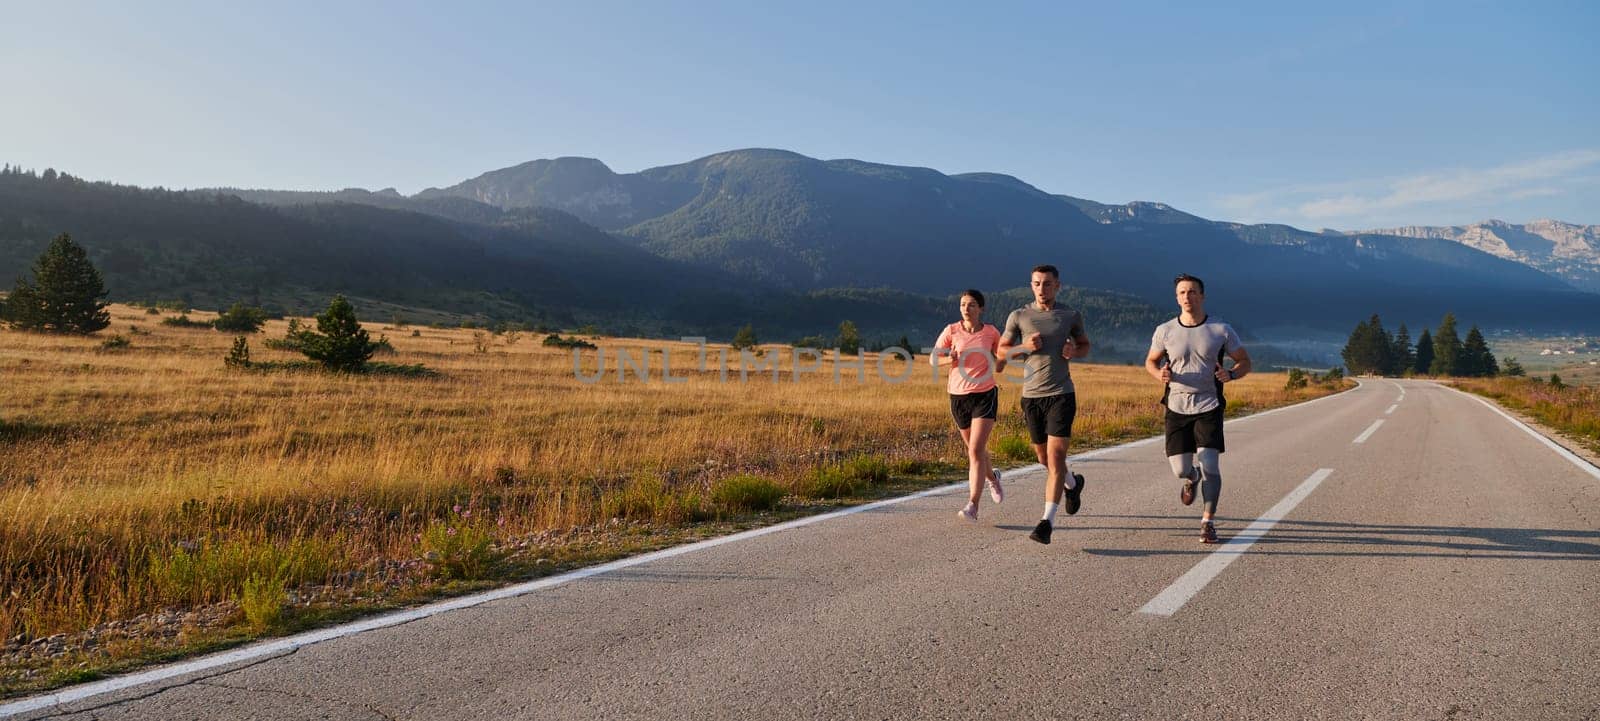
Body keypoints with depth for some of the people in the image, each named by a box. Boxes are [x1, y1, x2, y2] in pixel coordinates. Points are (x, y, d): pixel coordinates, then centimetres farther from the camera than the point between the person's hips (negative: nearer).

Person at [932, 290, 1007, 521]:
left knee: (976, 450, -14)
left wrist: (1003, 357, -10)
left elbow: (998, 368, 11)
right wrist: (950, 359, -17)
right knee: (974, 448, 17)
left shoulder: (991, 332, 0)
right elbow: (933, 359, 2)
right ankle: (992, 478, 49)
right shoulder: (952, 330, -1)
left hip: (985, 394, -3)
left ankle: (972, 506, -17)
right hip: (958, 396, 3)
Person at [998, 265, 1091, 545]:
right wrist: (1025, 347, -10)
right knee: (1044, 457, 14)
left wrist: (1074, 352, -5)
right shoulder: (1019, 316, 3)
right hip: (1031, 395, 3)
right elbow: (1001, 351, 8)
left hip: (1061, 395, -2)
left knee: (1055, 455, -13)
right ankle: (1073, 483, 47)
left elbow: (1085, 345, 17)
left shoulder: (1071, 316, 3)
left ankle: (1048, 521, -13)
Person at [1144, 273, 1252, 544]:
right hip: (1177, 407, 1)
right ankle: (1192, 478, 39)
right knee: (1180, 469, 0)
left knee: (1209, 464, -13)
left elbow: (1245, 362, 7)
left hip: (1209, 407, -1)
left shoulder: (1221, 329, -2)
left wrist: (1230, 375, -16)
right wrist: (1160, 374, -10)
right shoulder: (1165, 331, 0)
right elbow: (1150, 362, 14)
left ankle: (1208, 522, 0)